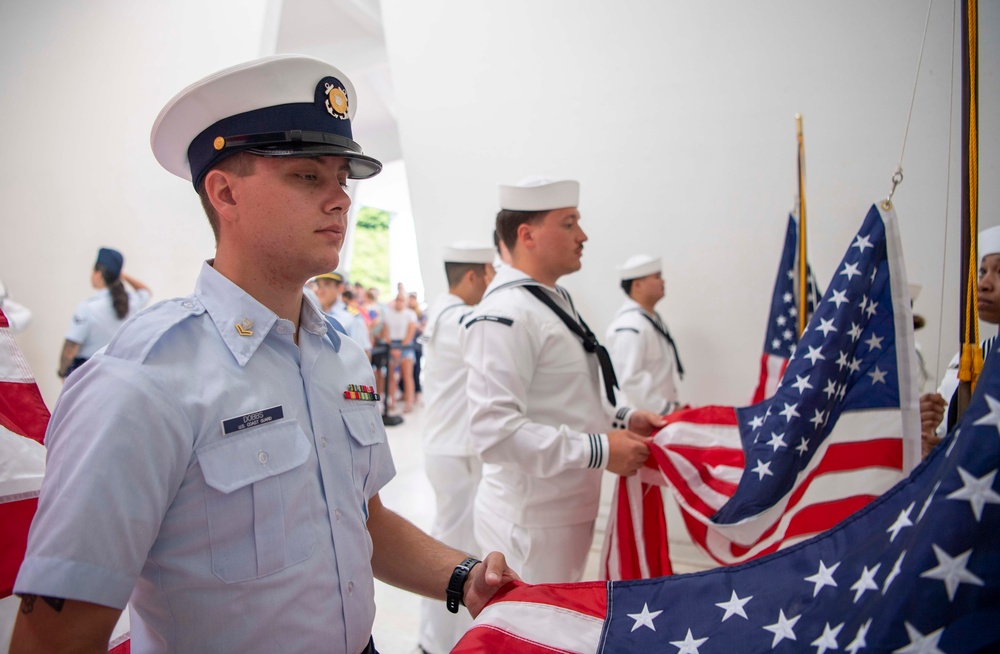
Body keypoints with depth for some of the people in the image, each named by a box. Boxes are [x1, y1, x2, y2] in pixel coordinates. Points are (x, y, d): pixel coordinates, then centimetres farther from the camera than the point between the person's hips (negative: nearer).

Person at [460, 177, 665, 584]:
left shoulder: (556, 302, 12)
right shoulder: (504, 315, -22)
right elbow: (494, 429, -30)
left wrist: (622, 419, 5)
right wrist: (599, 451, -25)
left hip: (569, 512, 10)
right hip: (530, 523, -9)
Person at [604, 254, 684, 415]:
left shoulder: (654, 318, 12)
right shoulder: (630, 327, -20)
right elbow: (630, 379, -26)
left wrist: (673, 405, 15)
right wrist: (667, 408, -20)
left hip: (663, 412, 9)